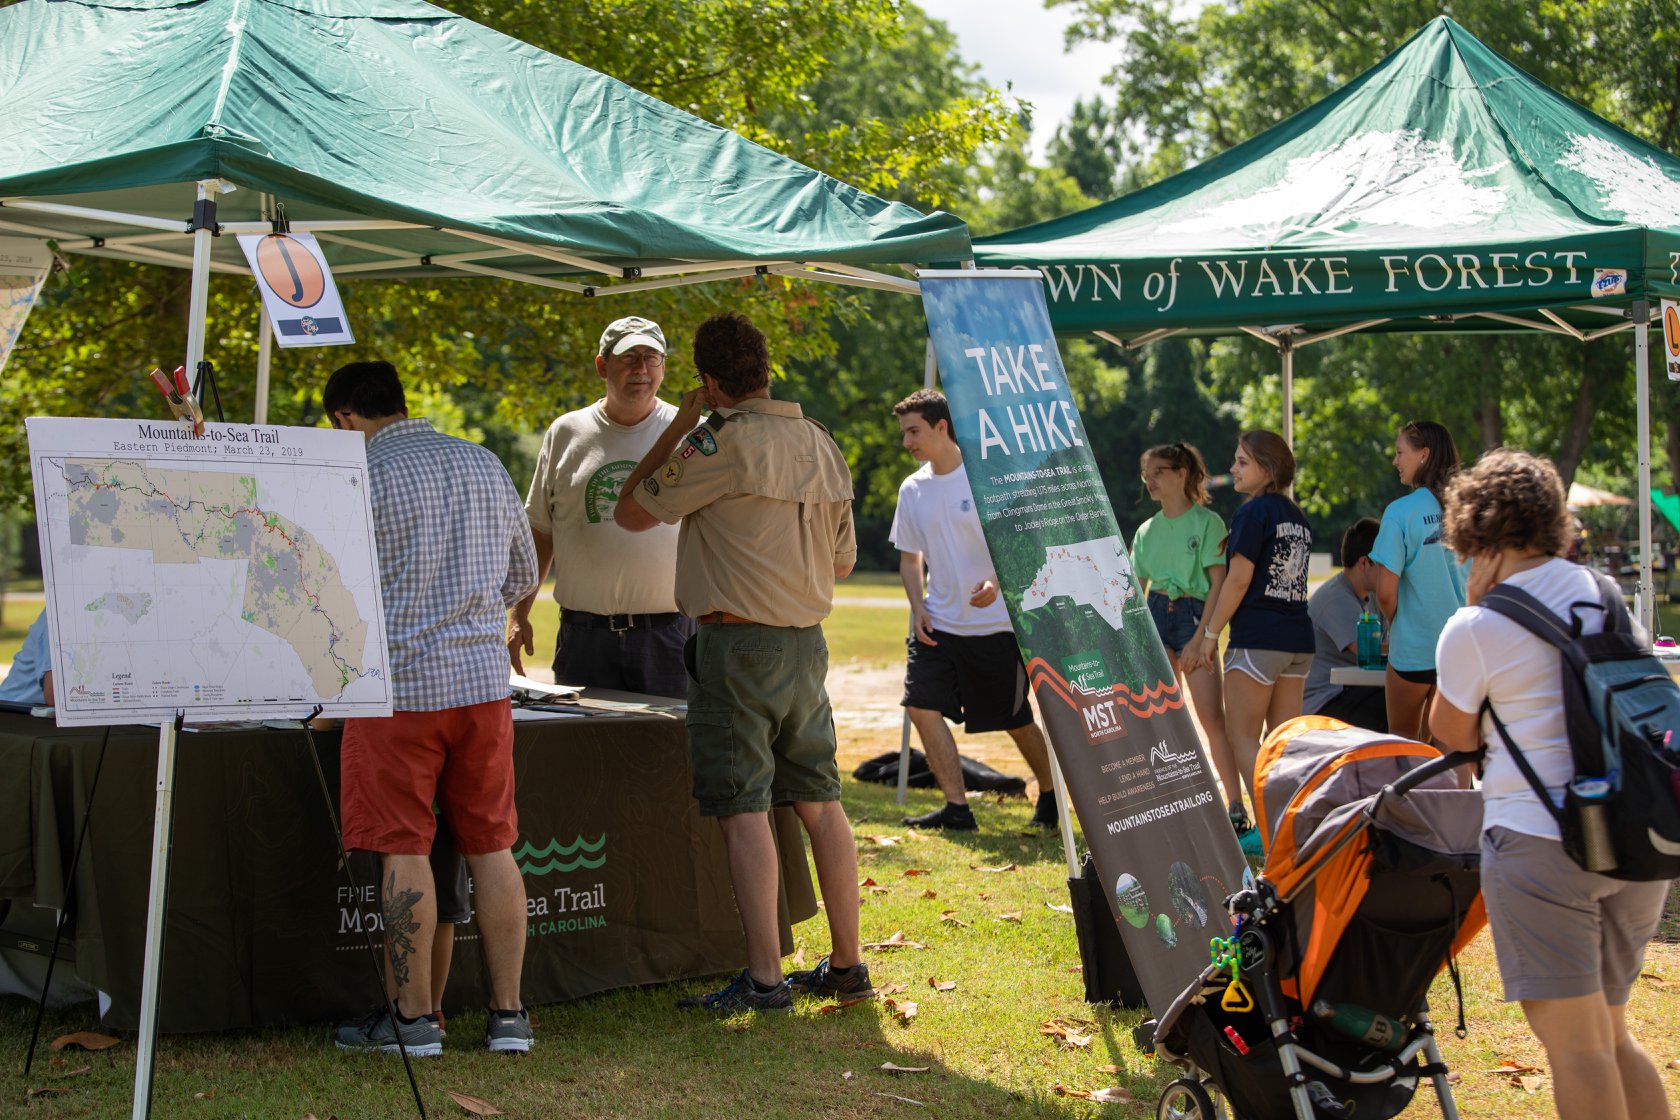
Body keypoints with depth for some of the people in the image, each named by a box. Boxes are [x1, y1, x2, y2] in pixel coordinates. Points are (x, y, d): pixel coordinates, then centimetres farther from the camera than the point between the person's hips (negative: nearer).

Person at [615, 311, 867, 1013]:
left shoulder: (721, 442, -12)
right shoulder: (823, 444, 10)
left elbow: (632, 514, -1)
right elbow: (844, 560, 18)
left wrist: (677, 428, 6)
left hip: (737, 643, -7)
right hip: (808, 640, 7)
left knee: (744, 811, -6)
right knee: (820, 803, 13)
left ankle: (764, 977, -8)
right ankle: (846, 962, 19)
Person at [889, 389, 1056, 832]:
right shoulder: (912, 489, 6)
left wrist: (998, 581, -25)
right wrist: (918, 608, 0)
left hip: (995, 623, -5)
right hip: (938, 623, 5)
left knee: (1017, 720, 5)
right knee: (921, 705, -11)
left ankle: (1050, 796, 28)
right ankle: (956, 807, -3)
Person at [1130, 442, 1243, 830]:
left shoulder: (1206, 521, -2)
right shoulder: (1147, 531, 14)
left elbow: (1218, 580, -7)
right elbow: (1137, 588, 17)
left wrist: (1203, 631, -16)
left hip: (1193, 613, -5)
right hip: (1155, 616, 5)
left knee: (1211, 716, -11)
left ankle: (1236, 806, -9)